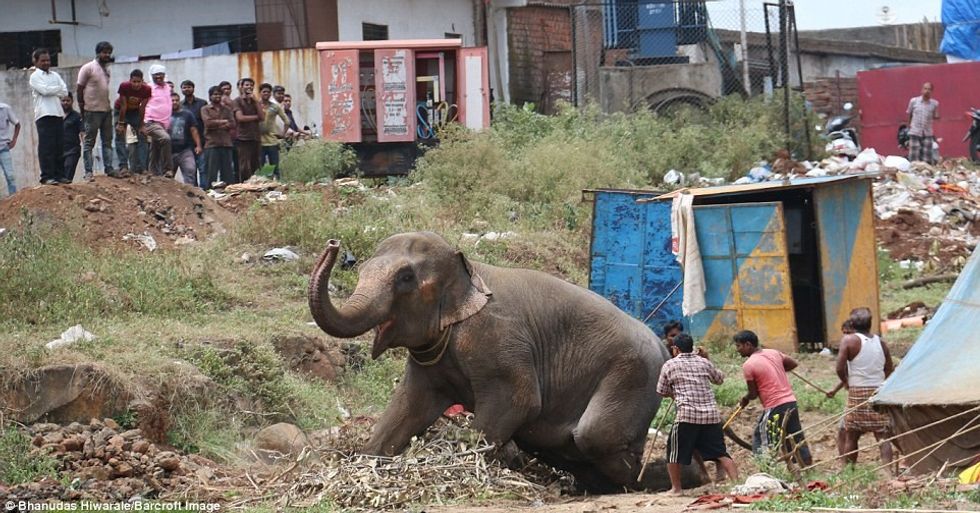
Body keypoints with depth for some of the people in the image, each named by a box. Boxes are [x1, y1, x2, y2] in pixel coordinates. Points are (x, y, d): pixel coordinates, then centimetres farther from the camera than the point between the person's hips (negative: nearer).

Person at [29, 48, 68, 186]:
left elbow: (65, 92, 9)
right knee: (46, 147, -9)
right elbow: (44, 90, -11)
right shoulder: (35, 76, 3)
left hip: (58, 114, 6)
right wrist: (58, 89, 3)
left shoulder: (55, 75, 19)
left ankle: (59, 175, 9)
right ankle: (47, 177, -9)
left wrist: (51, 91, -4)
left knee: (60, 146, 4)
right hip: (44, 114, -6)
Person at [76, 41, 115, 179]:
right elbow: (79, 89, -6)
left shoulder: (107, 69, 13)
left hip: (106, 110, 7)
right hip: (92, 111, -7)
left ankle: (109, 168, 9)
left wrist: (108, 106, 13)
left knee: (107, 141, 7)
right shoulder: (88, 68, -7)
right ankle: (88, 172, -4)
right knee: (89, 142, -3)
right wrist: (83, 109, -6)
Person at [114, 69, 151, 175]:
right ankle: (123, 167, -23)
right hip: (121, 111, -3)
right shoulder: (124, 87, -30)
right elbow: (123, 106, -24)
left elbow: (142, 108, -16)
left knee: (142, 137, -5)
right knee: (120, 138, -15)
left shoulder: (147, 90, -24)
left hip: (135, 112, 3)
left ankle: (141, 168, -5)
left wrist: (141, 126, -11)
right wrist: (120, 123, -19)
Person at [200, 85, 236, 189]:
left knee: (228, 172, 3)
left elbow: (232, 124, 3)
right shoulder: (205, 109, 7)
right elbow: (208, 122, -9)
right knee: (211, 172, -4)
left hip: (226, 144, 3)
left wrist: (216, 125, -8)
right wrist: (223, 122, -3)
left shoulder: (227, 109, 16)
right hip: (211, 144, -3)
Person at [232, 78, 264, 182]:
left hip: (256, 138, 6)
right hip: (244, 138, -6)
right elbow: (240, 117, -11)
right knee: (245, 169, -10)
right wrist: (256, 117, 2)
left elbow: (262, 117, 6)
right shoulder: (237, 101, 3)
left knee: (255, 167, 2)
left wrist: (255, 101, 1)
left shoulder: (255, 102, 20)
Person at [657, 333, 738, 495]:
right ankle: (736, 481, -9)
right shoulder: (704, 362, 13)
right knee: (720, 453, 3)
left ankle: (676, 488, 14)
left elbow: (661, 391, 12)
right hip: (711, 415, 3)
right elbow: (720, 379, 29)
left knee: (674, 452, 11)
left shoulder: (670, 365, 5)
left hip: (686, 415, -3)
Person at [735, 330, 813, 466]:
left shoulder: (748, 365, -11)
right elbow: (793, 364, 22)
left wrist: (744, 400, 14)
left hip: (774, 408, -7)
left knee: (760, 444, 0)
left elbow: (753, 394, -7)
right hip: (791, 402, 7)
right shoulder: (773, 353, 9)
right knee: (797, 440, 15)